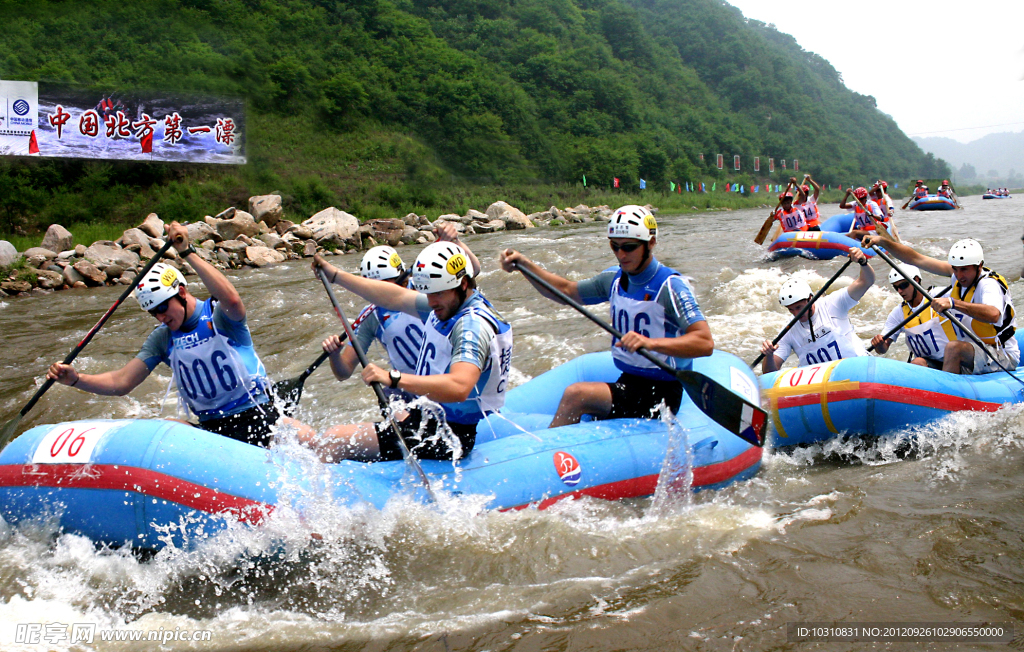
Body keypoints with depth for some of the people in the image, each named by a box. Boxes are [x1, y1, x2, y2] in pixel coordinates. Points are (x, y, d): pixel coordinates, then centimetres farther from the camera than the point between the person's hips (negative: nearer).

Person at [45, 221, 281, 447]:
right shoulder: (162, 339, 8)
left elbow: (232, 299, -35)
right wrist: (76, 379, -13)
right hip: (211, 427, 6)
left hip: (256, 415, -6)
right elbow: (121, 382, 4)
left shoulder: (218, 315, -9)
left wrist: (187, 252, -33)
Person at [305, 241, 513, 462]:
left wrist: (394, 378, -44)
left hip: (445, 436, -10)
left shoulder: (473, 326, -24)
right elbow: (394, 297, 13)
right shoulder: (453, 303, 5)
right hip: (429, 417, 10)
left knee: (333, 441, -9)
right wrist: (334, 274, 16)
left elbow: (458, 388, -40)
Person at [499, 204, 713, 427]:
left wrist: (651, 343, -39)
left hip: (660, 394, -7)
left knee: (575, 395, -22)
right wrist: (526, 265, 3)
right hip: (627, 383, 7)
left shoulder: (671, 286, -14)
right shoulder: (615, 278, 7)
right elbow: (566, 290, 17)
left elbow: (705, 343, -25)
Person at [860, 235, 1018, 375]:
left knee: (953, 347, -33)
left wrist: (953, 303, -52)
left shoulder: (989, 284, -22)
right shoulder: (960, 273, 0)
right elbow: (916, 259, -2)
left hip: (1004, 359, -8)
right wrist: (883, 241, -11)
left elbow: (993, 315, -44)